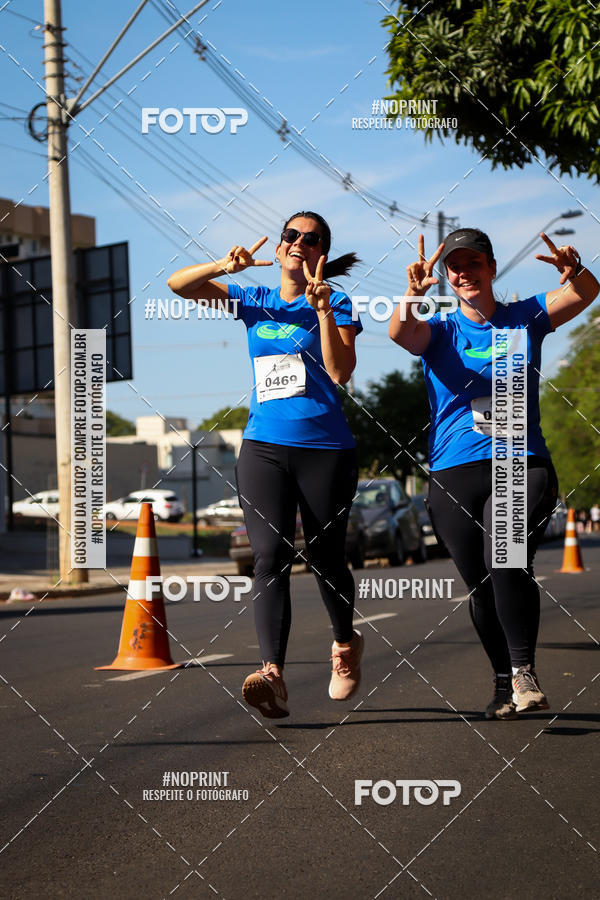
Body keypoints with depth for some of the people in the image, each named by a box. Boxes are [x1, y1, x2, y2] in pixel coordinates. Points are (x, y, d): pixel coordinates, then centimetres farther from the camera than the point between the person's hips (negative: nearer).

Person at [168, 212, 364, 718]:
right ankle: (273, 675, -26)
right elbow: (178, 285, 9)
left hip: (325, 448, -2)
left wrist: (322, 309, -17)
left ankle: (345, 643, 36)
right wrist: (225, 266, -8)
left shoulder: (335, 304, 3)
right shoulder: (255, 301, 14)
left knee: (326, 558, 8)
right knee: (270, 556, -14)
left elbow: (341, 372, -11)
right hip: (264, 446, 2)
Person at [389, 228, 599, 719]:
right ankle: (504, 682, 20)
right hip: (455, 474, 2)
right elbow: (400, 332, -13)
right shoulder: (439, 331, 9)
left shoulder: (525, 318, 11)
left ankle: (525, 671, -17)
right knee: (481, 584, 3)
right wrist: (413, 293, -33)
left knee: (506, 557, -25)